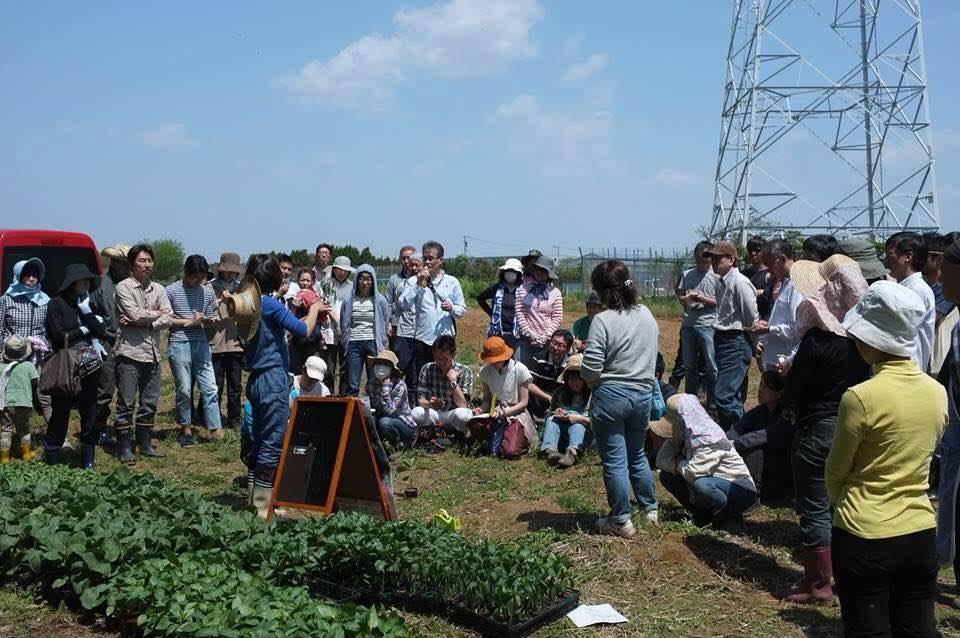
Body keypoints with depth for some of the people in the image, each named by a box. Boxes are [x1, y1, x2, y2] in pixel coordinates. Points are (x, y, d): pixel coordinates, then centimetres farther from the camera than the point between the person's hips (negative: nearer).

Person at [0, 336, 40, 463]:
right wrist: (37, 404, 9)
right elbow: (36, 385, -2)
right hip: (23, 403, 0)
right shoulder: (29, 366, -5)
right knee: (24, 429, 16)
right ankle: (27, 454, 21)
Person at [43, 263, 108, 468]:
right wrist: (86, 330, -4)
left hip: (90, 368, 4)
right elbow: (59, 336, -12)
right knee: (60, 413, 2)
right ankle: (51, 459, 15)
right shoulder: (57, 304, -3)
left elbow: (101, 331, 0)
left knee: (89, 413, 5)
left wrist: (87, 310, -9)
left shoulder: (89, 303, 11)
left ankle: (88, 462, 13)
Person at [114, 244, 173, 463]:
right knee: (126, 403, -1)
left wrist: (143, 321, -12)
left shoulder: (159, 289, 12)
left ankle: (145, 443, 22)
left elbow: (168, 318, 0)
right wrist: (156, 313, -1)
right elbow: (135, 314, -16)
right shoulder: (123, 287, -4)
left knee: (150, 402, 11)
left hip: (152, 354, 5)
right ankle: (124, 447, 7)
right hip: (130, 352, -5)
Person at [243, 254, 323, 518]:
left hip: (256, 380, 9)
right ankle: (263, 508, -1)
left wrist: (294, 308, 15)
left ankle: (254, 500, 22)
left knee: (259, 441, 15)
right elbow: (303, 330, -17)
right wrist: (314, 308, -1)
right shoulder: (269, 303, -14)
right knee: (273, 444, -4)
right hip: (273, 379, -9)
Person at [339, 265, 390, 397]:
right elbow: (343, 325, 12)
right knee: (352, 385, -2)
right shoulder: (348, 299, 6)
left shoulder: (380, 300, 4)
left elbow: (385, 324, 8)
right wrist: (346, 345, 8)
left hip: (373, 344, 0)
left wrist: (380, 346, 2)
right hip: (354, 345, 0)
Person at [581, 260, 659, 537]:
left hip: (610, 396, -6)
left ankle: (621, 520, 14)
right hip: (643, 394, 6)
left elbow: (590, 370, -19)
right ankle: (650, 509, 34)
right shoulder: (646, 314, 2)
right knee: (637, 454, 23)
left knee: (614, 461, 6)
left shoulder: (603, 320, -18)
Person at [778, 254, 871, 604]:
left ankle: (817, 585, 14)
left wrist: (790, 406, 8)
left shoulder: (817, 340, -22)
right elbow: (864, 380, 10)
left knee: (814, 509, 4)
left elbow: (793, 388, -13)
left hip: (817, 430, -7)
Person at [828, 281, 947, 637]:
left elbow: (836, 470, -7)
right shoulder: (937, 392, -2)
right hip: (921, 532, 5)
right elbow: (920, 456, 10)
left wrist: (840, 503, 13)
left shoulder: (862, 397, -19)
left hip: (865, 535, -5)